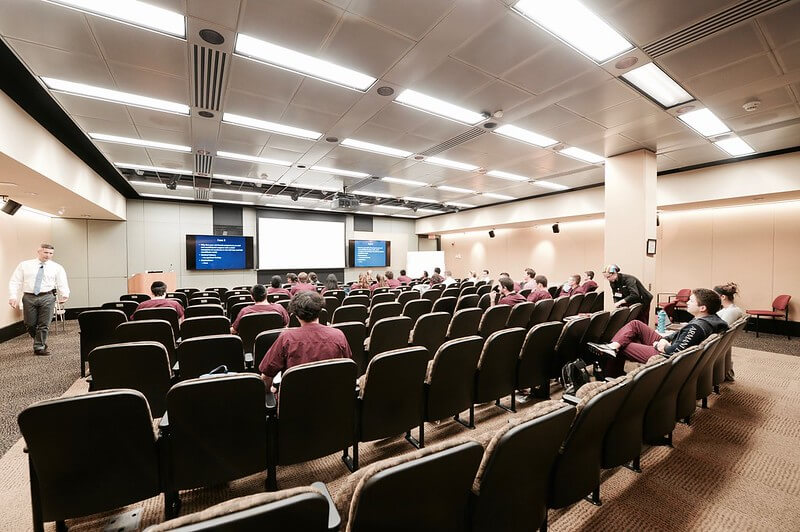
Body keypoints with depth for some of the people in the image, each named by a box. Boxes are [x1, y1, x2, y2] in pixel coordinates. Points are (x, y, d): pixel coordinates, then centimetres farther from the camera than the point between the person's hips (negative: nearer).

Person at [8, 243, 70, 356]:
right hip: (29, 297, 1)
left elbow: (62, 283, -1)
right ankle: (40, 342, 29)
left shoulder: (57, 267, 5)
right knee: (30, 325, 7)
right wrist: (13, 297, -6)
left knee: (44, 325, 0)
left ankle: (39, 347, 11)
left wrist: (64, 295, -19)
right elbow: (15, 282, 6)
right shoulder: (24, 265, 8)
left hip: (47, 297, -1)